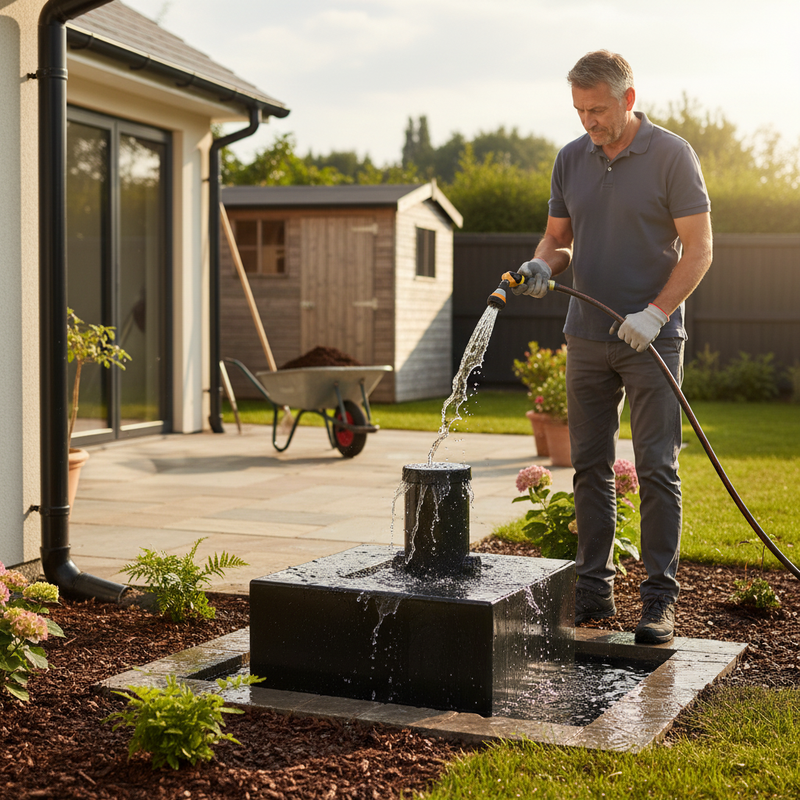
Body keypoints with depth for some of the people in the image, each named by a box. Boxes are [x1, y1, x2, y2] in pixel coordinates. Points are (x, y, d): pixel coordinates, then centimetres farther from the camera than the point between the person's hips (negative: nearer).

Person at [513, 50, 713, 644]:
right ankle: (594, 592, 15)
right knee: (591, 468, 7)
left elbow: (699, 249, -8)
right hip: (587, 338, 5)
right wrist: (542, 266, -8)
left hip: (653, 337, -5)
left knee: (656, 469, -5)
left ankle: (660, 599, 1)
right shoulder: (571, 159, 9)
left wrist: (655, 313, -18)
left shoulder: (671, 155, -6)